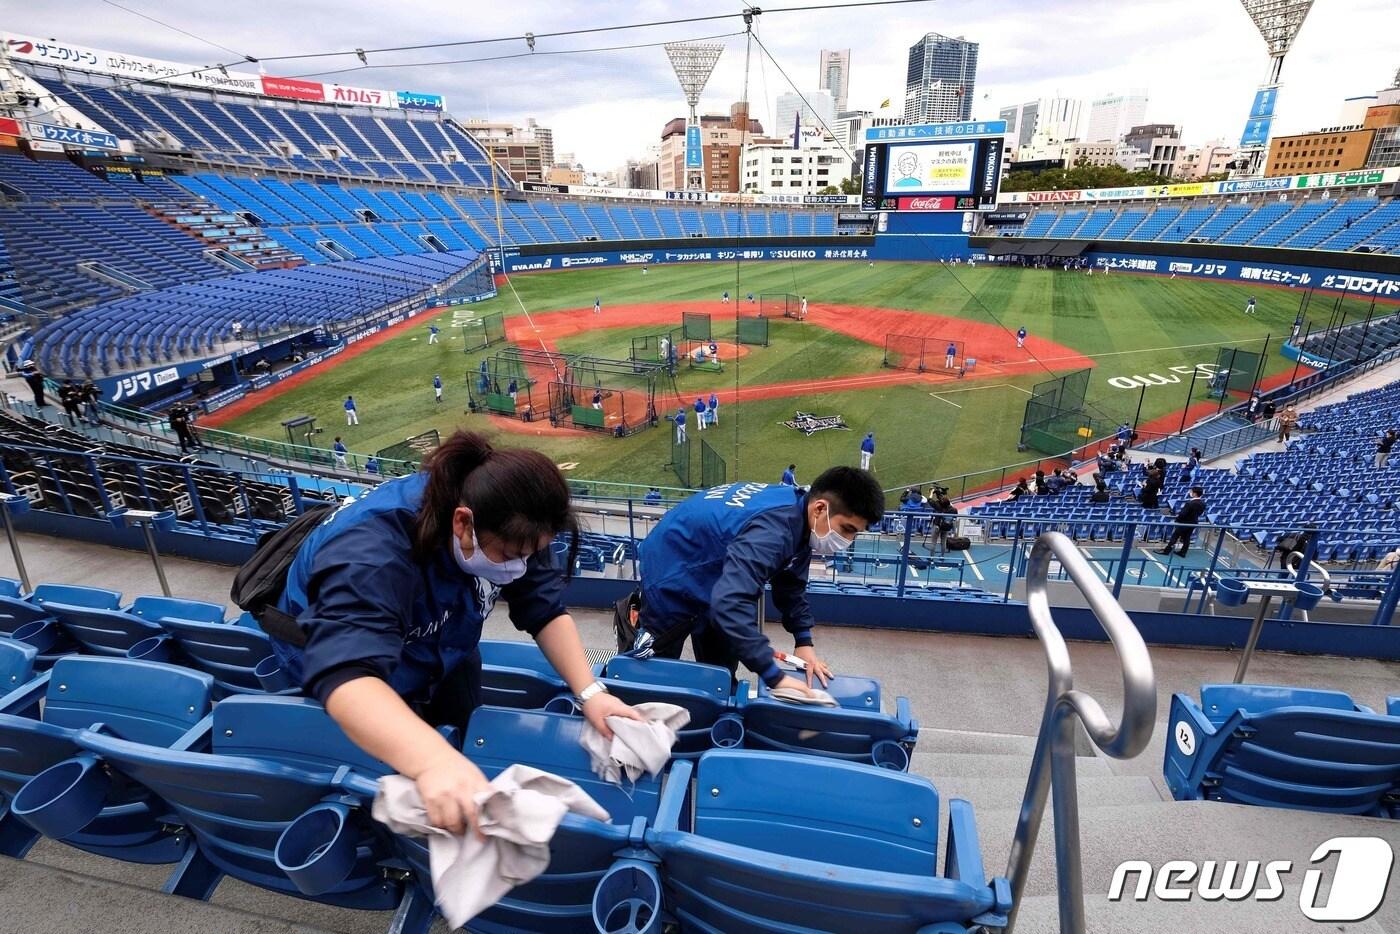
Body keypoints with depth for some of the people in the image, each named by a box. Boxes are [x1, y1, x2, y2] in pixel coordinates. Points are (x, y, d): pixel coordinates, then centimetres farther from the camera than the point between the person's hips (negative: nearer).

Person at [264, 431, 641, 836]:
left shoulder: (509, 529, -25)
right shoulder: (370, 555, -42)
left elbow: (546, 611, -19)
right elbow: (348, 674, -55)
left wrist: (590, 692, -31)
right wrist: (435, 761, -70)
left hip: (438, 658, 5)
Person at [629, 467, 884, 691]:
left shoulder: (797, 513, -10)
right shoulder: (772, 531, -40)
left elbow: (790, 583, 5)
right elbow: (729, 604, -51)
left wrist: (804, 641, -2)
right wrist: (775, 677, -46)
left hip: (707, 575, 9)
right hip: (672, 574, -9)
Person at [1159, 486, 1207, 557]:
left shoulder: (1190, 503, -27)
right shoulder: (1203, 504, -3)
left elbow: (1183, 514, -25)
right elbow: (1201, 513, 10)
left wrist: (1177, 518, -7)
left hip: (1184, 522, -7)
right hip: (1193, 523, 7)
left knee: (1175, 536, 2)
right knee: (1187, 538, 13)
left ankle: (1166, 551, 6)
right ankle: (1183, 553, 18)